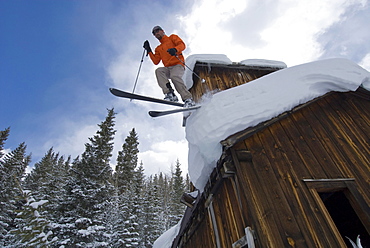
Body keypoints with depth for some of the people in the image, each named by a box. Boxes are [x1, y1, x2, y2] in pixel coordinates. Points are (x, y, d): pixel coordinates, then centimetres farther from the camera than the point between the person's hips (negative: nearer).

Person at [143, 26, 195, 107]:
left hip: (178, 65, -4)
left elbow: (182, 45, -1)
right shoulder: (158, 48, 28)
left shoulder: (172, 37, 18)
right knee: (158, 71, -25)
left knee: (174, 76, -34)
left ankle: (188, 99, -33)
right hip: (168, 68, 5)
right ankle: (170, 94, -37)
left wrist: (175, 49, -22)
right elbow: (156, 61, 15)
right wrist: (149, 51, 9)